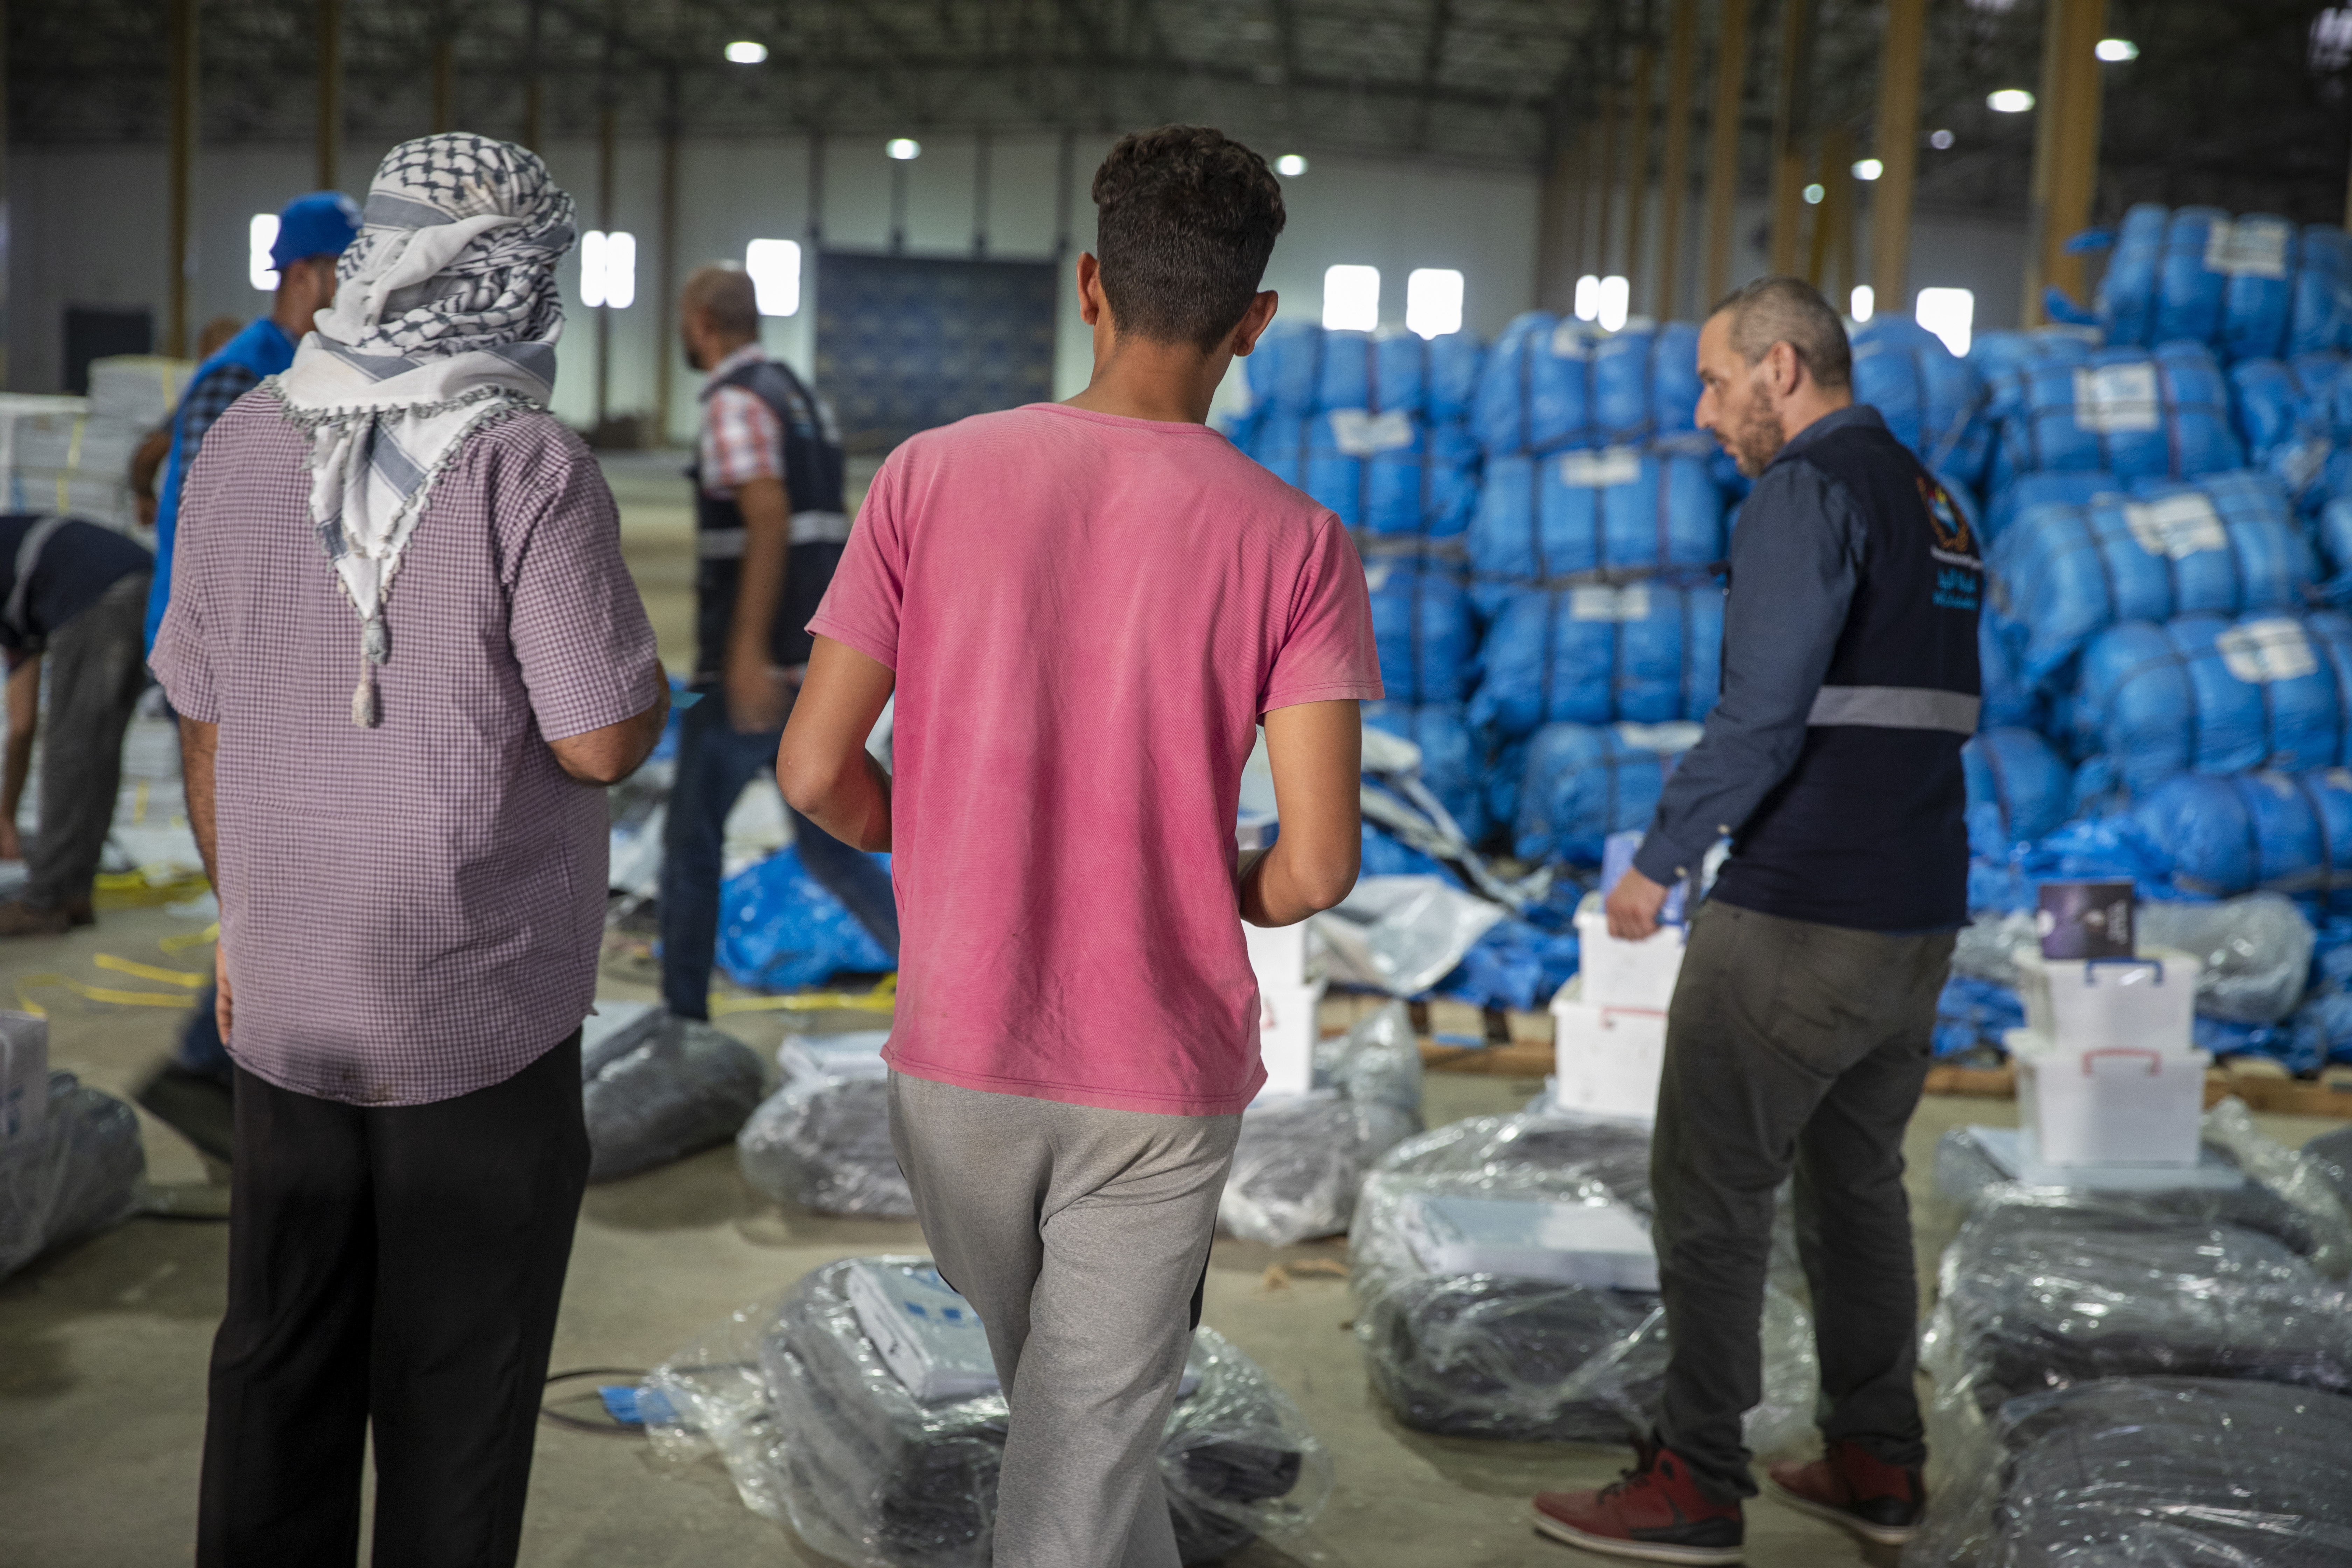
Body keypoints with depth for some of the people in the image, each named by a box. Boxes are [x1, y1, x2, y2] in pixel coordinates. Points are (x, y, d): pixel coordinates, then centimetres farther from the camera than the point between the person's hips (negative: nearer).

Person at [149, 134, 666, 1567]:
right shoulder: (534, 473, -18)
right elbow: (602, 743, -19)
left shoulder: (246, 444, 0)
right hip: (483, 1008, -5)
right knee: (459, 1371, 10)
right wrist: (653, 673, 2)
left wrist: (241, 917, 18)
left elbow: (209, 719, 6)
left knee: (285, 1350, 18)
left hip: (290, 995, 5)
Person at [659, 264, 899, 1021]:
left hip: (756, 667, -8)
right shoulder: (801, 398, 18)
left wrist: (747, 650, -27)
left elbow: (769, 518, -23)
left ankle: (683, 1019, 16)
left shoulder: (736, 402, -10)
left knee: (692, 838, 7)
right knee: (826, 845, 11)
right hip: (816, 662, 8)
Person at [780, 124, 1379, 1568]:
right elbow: (1320, 864, -16)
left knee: (1062, 1396, 27)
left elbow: (816, 771, -8)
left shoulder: (933, 477, -7)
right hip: (1163, 1074, -2)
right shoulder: (1295, 545, -11)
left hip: (957, 1055, 2)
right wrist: (1215, 892, 7)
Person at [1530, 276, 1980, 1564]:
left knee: (1710, 1191, 1)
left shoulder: (1808, 490, -13)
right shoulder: (1934, 506, 15)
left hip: (1796, 921, -9)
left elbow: (1763, 712, -21)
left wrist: (1659, 860, -12)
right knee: (1856, 1180, 19)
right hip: (1919, 921, 9)